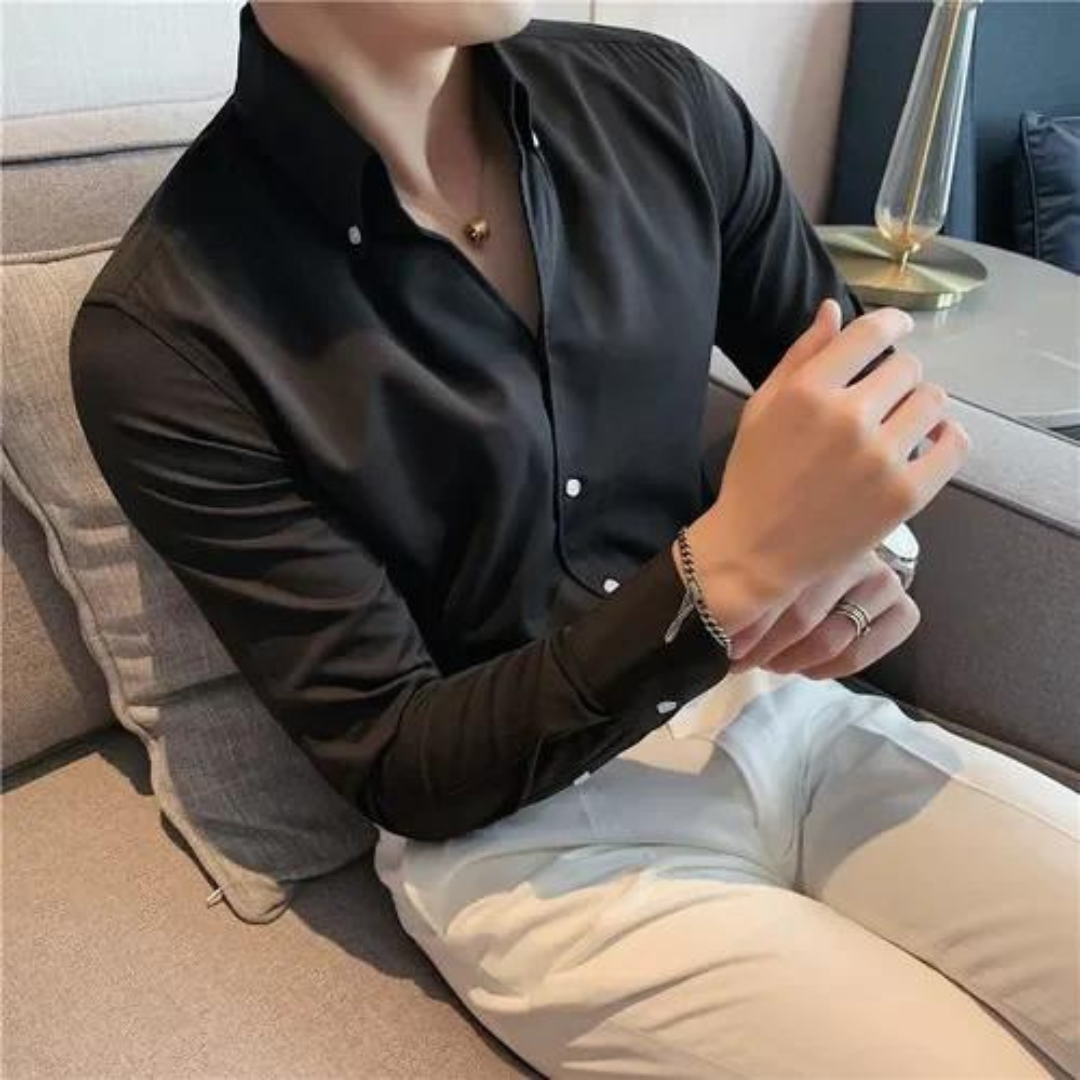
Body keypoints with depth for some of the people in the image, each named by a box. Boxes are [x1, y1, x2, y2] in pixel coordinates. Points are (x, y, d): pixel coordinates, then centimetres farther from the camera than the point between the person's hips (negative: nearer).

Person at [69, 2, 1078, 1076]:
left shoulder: (664, 101, -4)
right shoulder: (165, 331, -17)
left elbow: (864, 400, 10)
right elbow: (398, 769, -14)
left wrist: (851, 542, -13)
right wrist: (728, 569, -28)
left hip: (781, 713, 5)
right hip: (523, 835, -4)